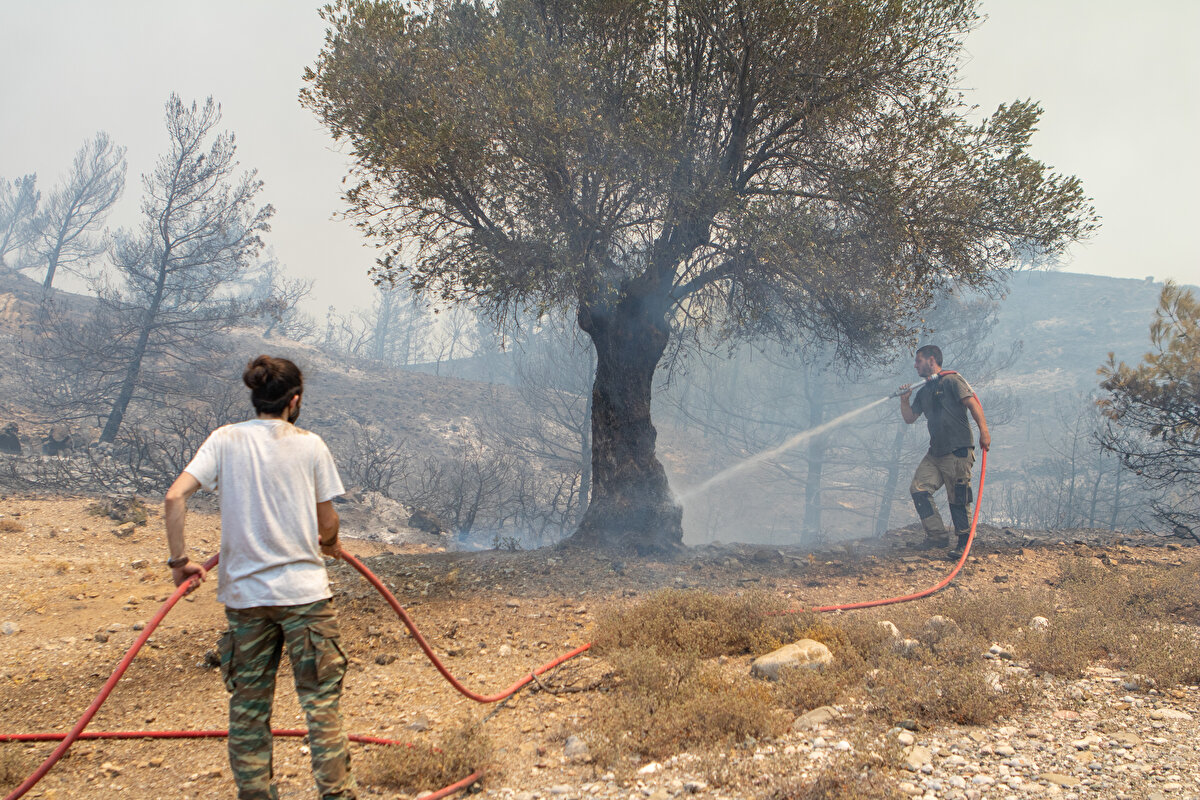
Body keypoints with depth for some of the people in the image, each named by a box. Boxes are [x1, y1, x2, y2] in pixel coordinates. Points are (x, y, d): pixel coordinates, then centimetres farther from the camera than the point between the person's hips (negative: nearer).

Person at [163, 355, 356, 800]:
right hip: (305, 590, -2)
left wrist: (179, 560, -3)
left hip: (244, 593, 2)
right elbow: (328, 525, 2)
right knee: (321, 700, 4)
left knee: (248, 705, 13)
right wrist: (329, 545, 23)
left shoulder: (225, 440, 0)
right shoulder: (310, 445, -2)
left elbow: (175, 497, -11)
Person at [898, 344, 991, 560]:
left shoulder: (951, 380, -3)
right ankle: (937, 534, 3)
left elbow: (973, 403, -12)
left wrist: (984, 431, -21)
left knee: (958, 498, -4)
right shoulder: (923, 391, 20)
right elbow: (910, 418, 24)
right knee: (919, 488, -4)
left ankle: (963, 542, 8)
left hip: (958, 451, -8)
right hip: (935, 453, 8)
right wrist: (904, 399, 7)